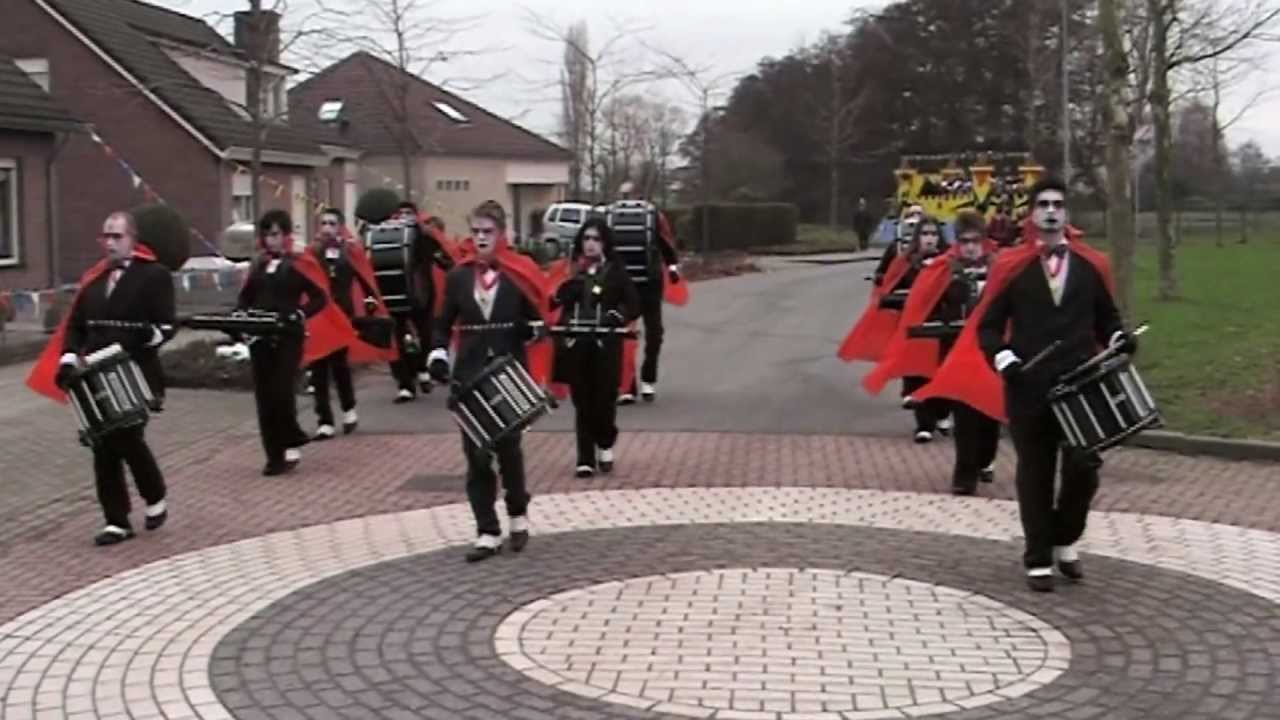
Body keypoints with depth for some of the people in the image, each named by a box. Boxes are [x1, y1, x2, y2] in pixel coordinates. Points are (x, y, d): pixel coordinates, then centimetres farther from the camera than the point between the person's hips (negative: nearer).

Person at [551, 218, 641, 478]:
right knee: (582, 402, 3)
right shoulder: (571, 271, 9)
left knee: (604, 399, -1)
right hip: (575, 346, 2)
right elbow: (554, 302, 4)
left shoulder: (616, 271, 3)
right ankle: (585, 459, 9)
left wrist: (613, 318, -15)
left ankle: (605, 445, 26)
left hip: (605, 346, -2)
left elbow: (634, 305, 0)